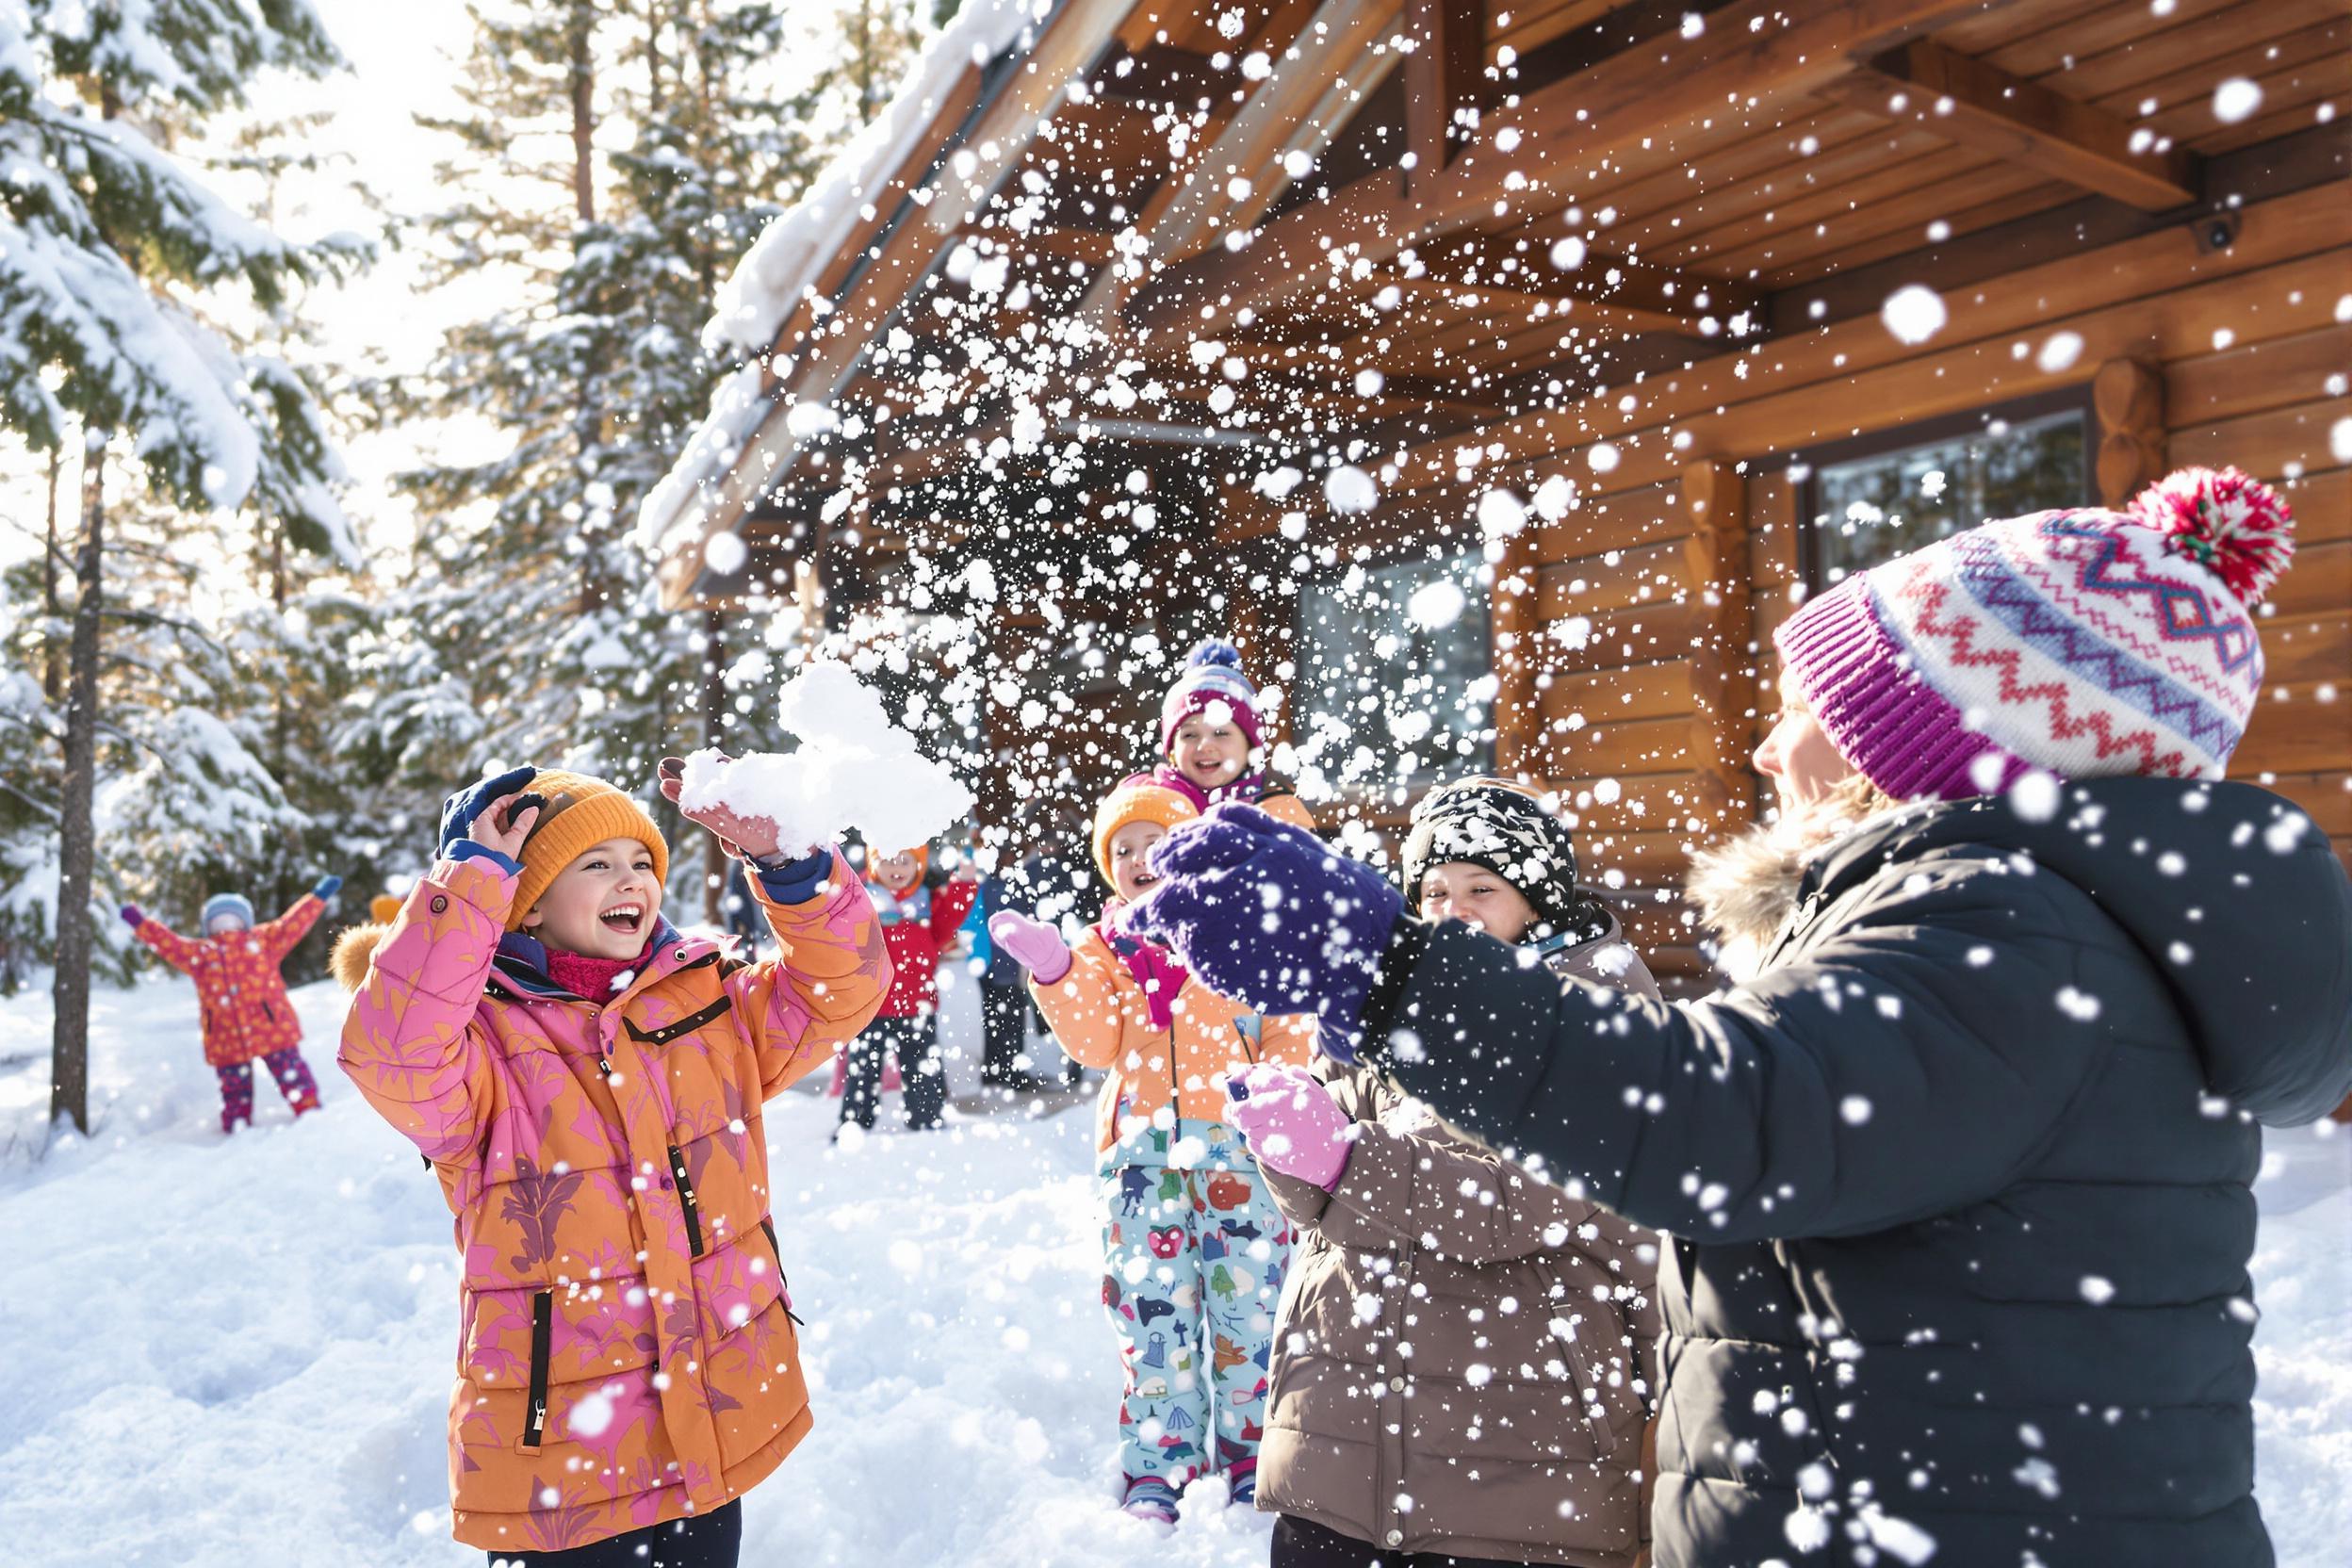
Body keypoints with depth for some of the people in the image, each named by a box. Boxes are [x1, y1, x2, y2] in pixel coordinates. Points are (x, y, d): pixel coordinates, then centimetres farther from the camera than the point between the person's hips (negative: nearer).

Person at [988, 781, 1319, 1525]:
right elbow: (1094, 1043, -2)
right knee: (1151, 1309, 5)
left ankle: (1254, 1456, 21)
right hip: (1142, 1150, 2)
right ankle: (1156, 1470, 18)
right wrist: (1053, 972, -15)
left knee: (1247, 1302, 4)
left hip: (1236, 1141, -2)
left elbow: (1288, 1024, 3)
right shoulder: (1101, 948, 13)